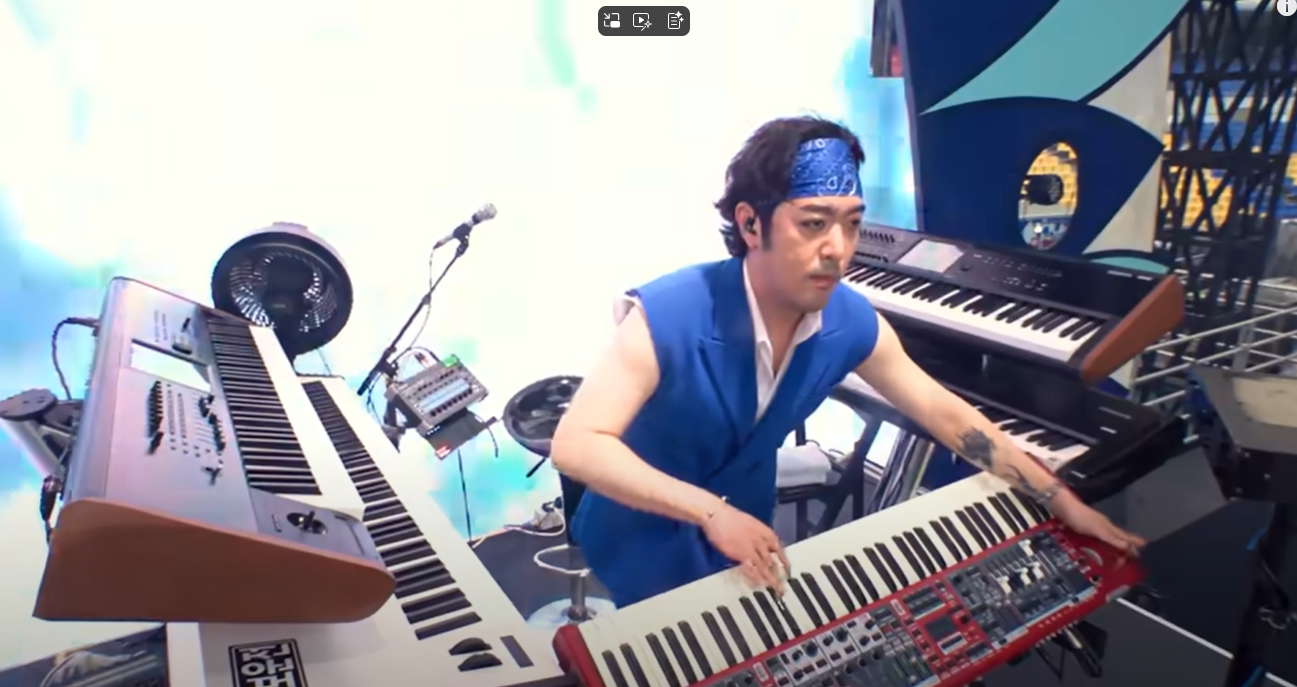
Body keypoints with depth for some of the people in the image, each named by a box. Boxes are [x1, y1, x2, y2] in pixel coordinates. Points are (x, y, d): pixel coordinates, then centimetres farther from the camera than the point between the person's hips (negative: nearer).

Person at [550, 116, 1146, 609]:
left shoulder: (851, 321, -17)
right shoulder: (669, 316, -34)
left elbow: (947, 414, -5)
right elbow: (575, 444, -37)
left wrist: (1060, 500, -4)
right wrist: (709, 512, -45)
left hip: (744, 532, 5)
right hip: (645, 537, -4)